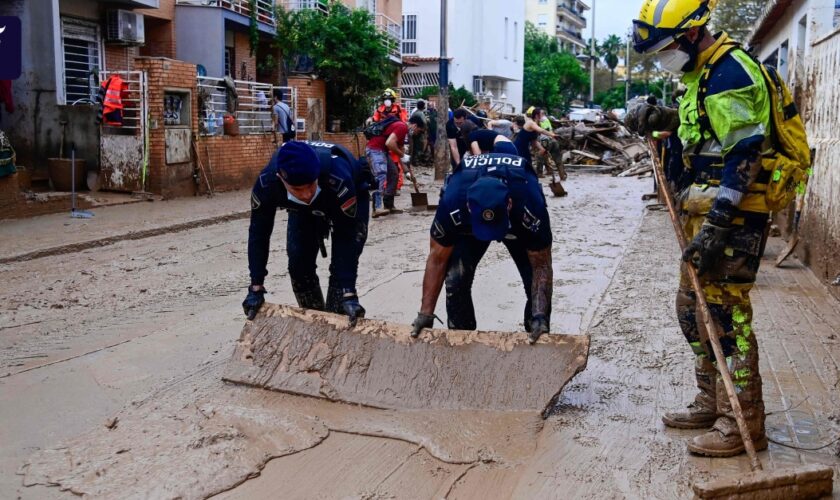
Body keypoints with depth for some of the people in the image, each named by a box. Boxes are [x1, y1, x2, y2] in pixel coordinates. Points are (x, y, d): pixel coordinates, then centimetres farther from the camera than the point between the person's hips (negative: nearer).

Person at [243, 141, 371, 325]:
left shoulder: (339, 178, -46)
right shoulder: (266, 183, -36)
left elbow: (348, 236, -39)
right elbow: (258, 233, -24)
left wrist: (349, 294, -41)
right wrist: (256, 288, -24)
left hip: (349, 201, -3)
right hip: (302, 208, 3)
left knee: (341, 267, -16)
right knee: (298, 265, -4)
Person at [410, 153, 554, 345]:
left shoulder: (531, 202, -43)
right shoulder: (452, 202, -41)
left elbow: (541, 265, -32)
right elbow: (437, 259, -27)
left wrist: (540, 316, -43)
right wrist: (426, 314, -27)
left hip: (520, 224, 0)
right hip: (467, 224, 1)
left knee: (536, 281, -17)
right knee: (455, 280, -17)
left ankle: (537, 342, 6)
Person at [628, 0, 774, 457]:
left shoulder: (729, 73, -16)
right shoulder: (705, 72, 15)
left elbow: (743, 157, -22)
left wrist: (716, 224, -26)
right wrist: (664, 118, 11)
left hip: (734, 213, -10)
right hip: (708, 210, 10)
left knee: (726, 312, -7)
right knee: (693, 308, 15)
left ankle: (744, 423, 3)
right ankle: (712, 404, 27)